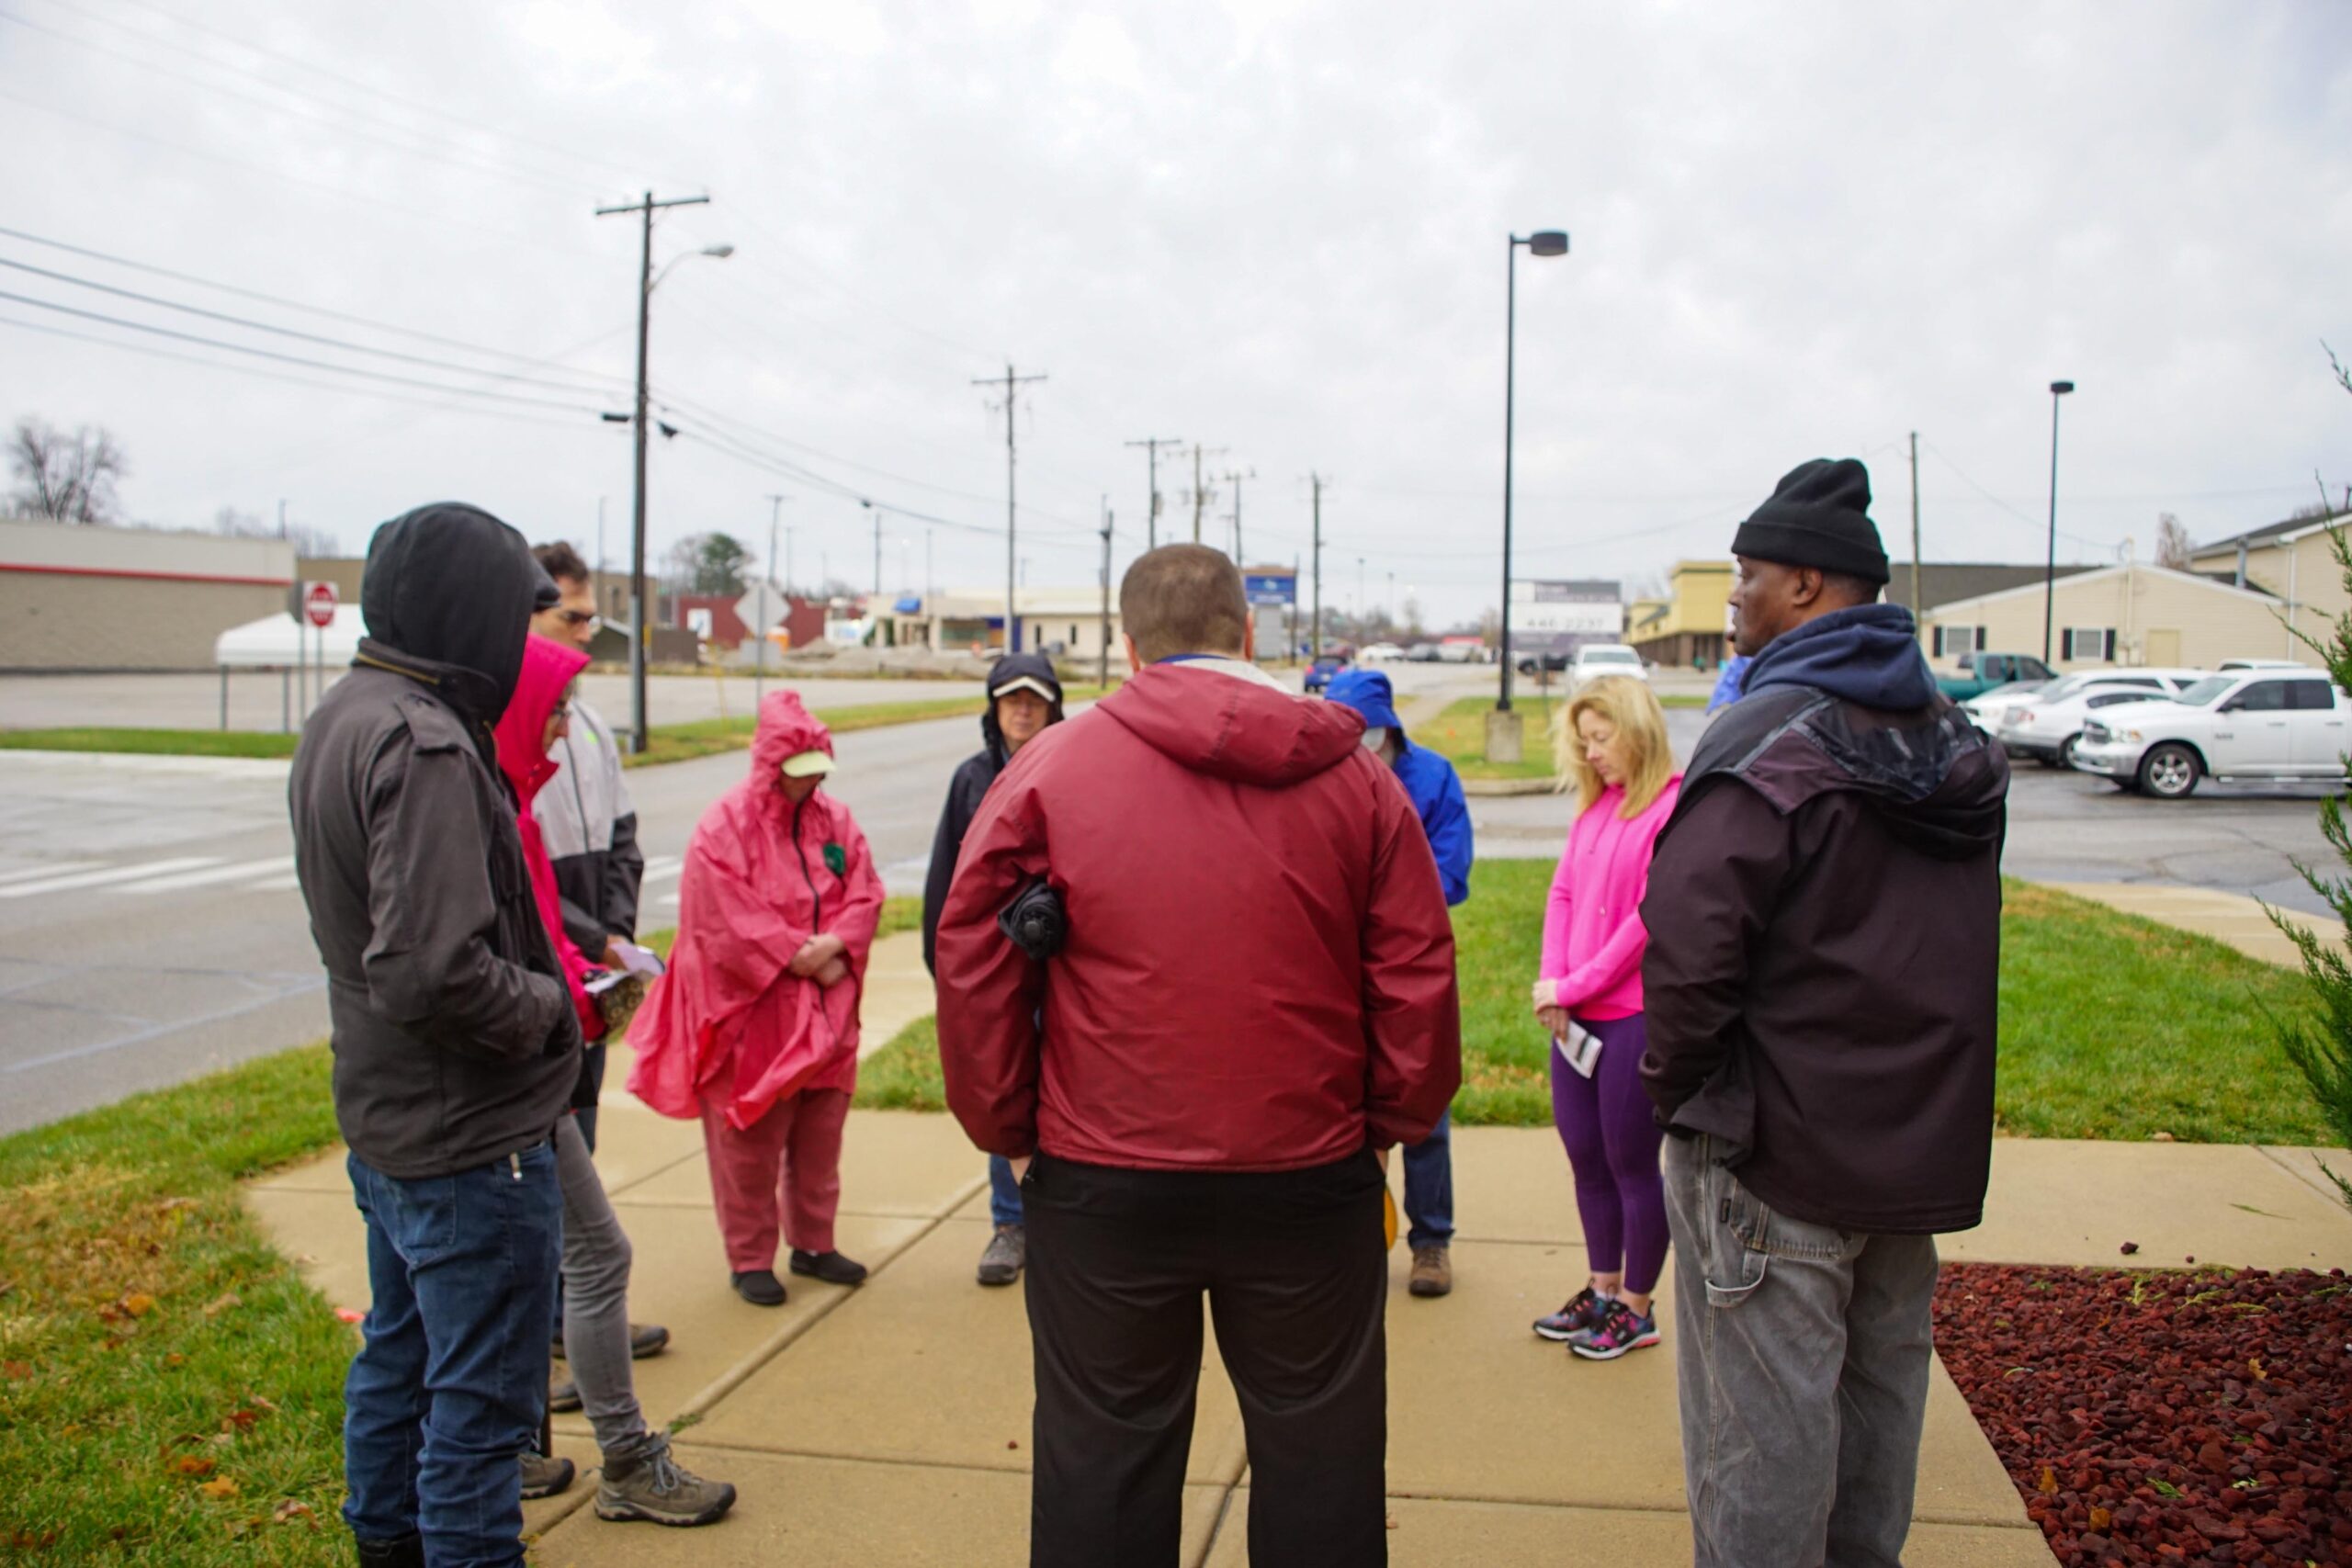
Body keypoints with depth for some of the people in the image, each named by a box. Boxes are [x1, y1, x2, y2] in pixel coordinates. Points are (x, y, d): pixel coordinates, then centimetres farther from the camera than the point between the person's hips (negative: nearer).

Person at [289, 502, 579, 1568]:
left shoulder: (341, 716, 7)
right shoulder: (421, 742, -25)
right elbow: (433, 970, -32)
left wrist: (555, 949, 7)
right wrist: (548, 1004, -15)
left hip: (382, 1118, 10)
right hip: (469, 1136, -10)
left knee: (398, 1353, 26)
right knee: (480, 1399, 4)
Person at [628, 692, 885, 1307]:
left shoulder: (835, 819, 7)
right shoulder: (724, 825, -11)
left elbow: (865, 893, 3)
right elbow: (725, 920, -18)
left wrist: (834, 945, -15)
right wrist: (802, 957, -16)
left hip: (825, 1013, 5)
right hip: (749, 1013, -5)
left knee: (820, 1137, 14)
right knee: (749, 1144, 4)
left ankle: (813, 1243, 30)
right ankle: (750, 1259, 18)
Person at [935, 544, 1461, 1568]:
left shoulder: (1050, 767, -4)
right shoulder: (1354, 773, 0)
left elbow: (973, 963, -4)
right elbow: (1416, 975, -1)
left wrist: (1008, 1130, 6)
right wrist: (1397, 1121, 10)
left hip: (1102, 1182, -1)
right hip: (1313, 1176, 1)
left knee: (1102, 1456, 15)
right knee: (1318, 1453, 17)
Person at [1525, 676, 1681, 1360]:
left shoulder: (1675, 807, -13)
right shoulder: (1595, 805, 10)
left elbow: (1650, 918, -16)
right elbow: (1563, 893, 9)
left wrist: (1575, 986, -12)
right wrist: (1552, 983, -4)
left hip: (1638, 1017, -7)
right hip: (1576, 1016, 7)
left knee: (1631, 1163, 5)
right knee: (1584, 1157, 15)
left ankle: (1636, 1310, 21)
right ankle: (1602, 1291, 31)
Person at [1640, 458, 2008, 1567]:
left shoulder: (1767, 738, -19)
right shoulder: (1961, 743, 9)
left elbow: (1688, 940, -25)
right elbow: (1962, 946, 14)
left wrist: (1675, 1086, -10)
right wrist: (1912, 1093, 15)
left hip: (1775, 1149, -8)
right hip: (1919, 1142, 9)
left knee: (1763, 1429, 4)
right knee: (1878, 1396, 22)